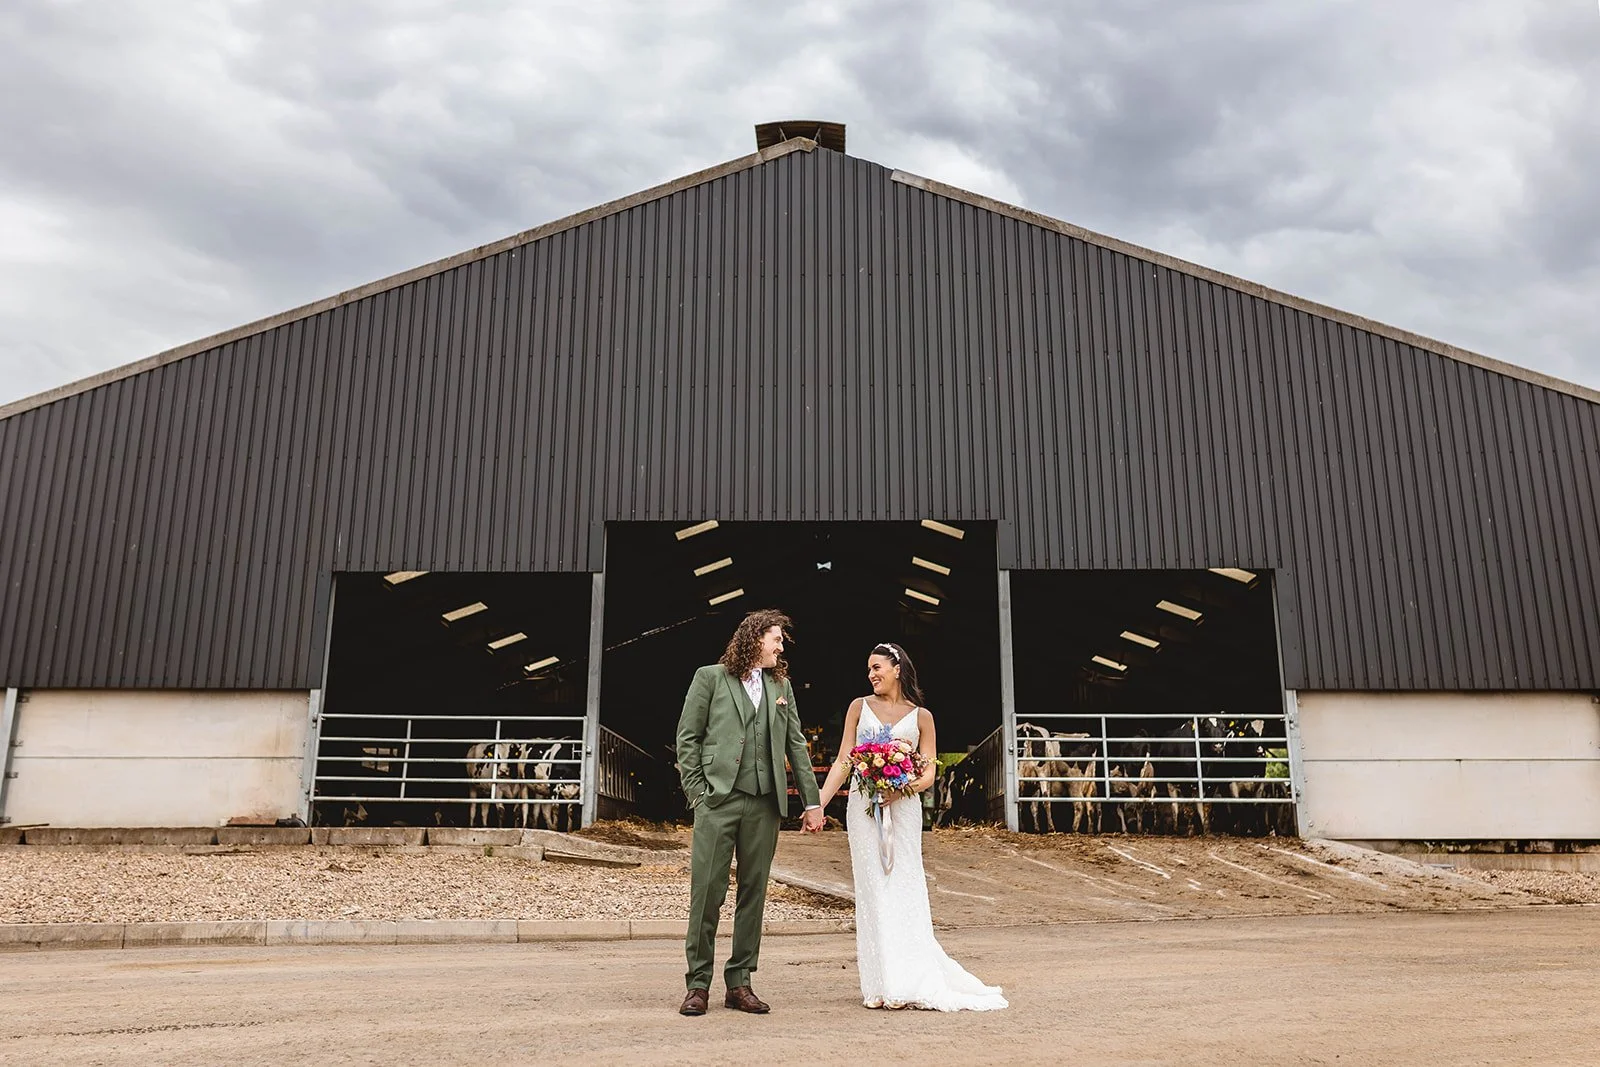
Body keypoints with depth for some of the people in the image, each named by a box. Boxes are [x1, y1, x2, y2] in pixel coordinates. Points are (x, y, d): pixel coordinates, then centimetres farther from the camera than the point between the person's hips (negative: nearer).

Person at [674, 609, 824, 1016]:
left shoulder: (781, 685, 15)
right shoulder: (710, 677, 4)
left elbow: (796, 744, 15)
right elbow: (687, 737, 2)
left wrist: (812, 800, 11)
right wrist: (696, 792, -6)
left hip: (765, 804, 4)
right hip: (718, 800, -4)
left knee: (753, 893, 7)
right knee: (707, 891, -2)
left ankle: (740, 983, 17)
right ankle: (698, 984, 9)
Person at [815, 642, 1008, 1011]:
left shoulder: (921, 716, 8)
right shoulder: (860, 707, 10)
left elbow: (929, 773, 3)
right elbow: (842, 762, 8)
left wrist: (902, 788, -16)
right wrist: (818, 803, -1)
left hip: (903, 807, 0)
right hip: (863, 807, 1)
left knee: (904, 887, -2)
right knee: (873, 889, 0)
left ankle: (913, 980, 5)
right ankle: (884, 983, 4)